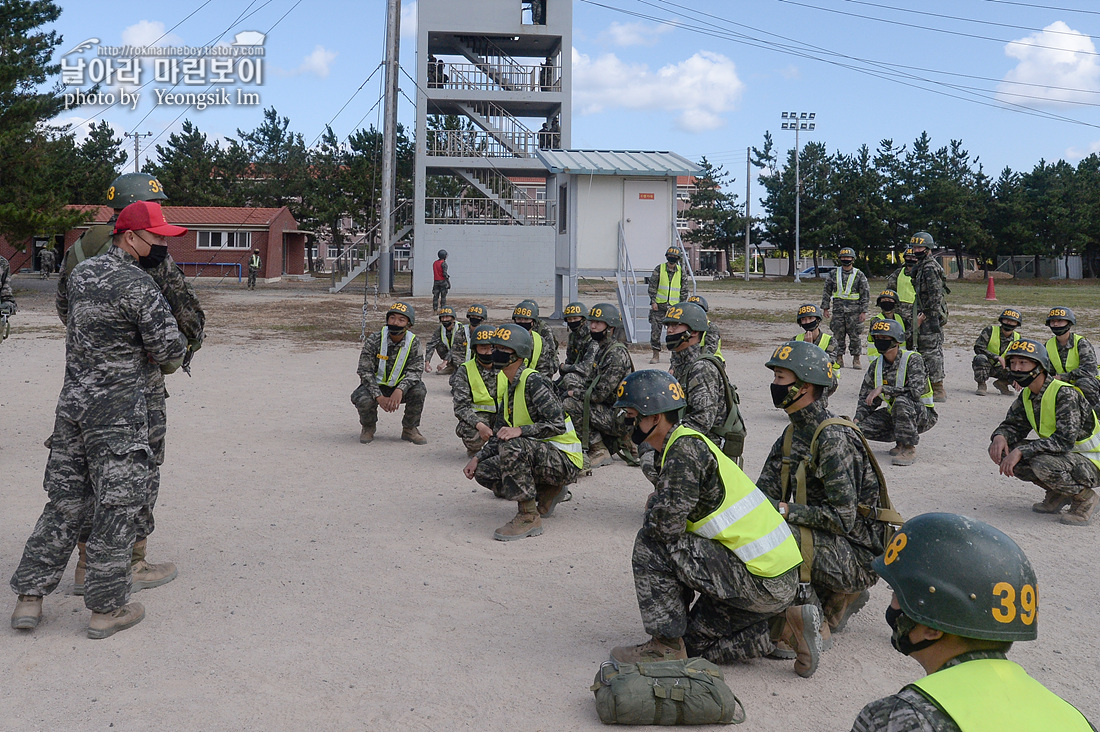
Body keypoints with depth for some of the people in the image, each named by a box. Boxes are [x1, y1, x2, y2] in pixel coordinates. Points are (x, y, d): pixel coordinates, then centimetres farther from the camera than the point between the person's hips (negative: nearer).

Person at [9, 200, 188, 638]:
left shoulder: (81, 273, 10)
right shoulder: (138, 287, -16)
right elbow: (169, 348, -14)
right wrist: (168, 364, 10)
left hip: (72, 402, 8)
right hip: (116, 412, -8)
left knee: (65, 500, 15)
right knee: (116, 506, 2)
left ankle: (29, 597, 19)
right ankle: (106, 609, 9)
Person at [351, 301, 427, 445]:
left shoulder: (413, 344, -9)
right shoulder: (374, 340, -15)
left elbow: (415, 370, -17)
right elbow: (365, 371, -16)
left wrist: (400, 390, -36)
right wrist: (379, 396, -29)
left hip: (399, 389, 2)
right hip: (375, 386, -1)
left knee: (418, 390, -27)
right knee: (364, 400, -32)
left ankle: (410, 429, -3)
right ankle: (368, 428, 4)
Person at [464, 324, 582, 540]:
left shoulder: (534, 382, -17)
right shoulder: (509, 387, 12)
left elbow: (558, 424, -26)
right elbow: (499, 434, 15)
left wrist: (520, 431, -35)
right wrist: (477, 458, 1)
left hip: (564, 459, -10)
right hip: (538, 455, 10)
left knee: (512, 447, -33)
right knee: (484, 471, 0)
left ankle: (529, 517, -22)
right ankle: (548, 493, 13)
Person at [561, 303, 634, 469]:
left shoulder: (617, 354, -18)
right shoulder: (603, 350, 14)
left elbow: (600, 394, -22)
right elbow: (589, 383, 18)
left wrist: (573, 393, -9)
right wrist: (575, 392, 0)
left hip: (619, 417, -10)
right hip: (610, 411, 10)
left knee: (569, 405, -20)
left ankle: (599, 451, -10)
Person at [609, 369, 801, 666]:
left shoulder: (685, 447, -17)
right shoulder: (687, 444, 15)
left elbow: (668, 522, -23)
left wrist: (653, 506, -5)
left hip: (762, 582, -10)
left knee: (650, 543, -12)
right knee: (697, 643, 23)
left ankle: (667, 645, -4)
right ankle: (782, 622, 15)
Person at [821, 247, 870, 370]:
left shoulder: (859, 275, 3)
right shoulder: (833, 274, 8)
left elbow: (865, 294, 3)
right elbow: (827, 292, 12)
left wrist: (863, 311, -4)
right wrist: (825, 307, 6)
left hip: (854, 311, -2)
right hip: (838, 310, 2)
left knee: (855, 335, -1)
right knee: (838, 335, 3)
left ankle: (856, 359, 8)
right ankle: (839, 358, 12)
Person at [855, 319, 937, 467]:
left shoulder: (913, 359, -17)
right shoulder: (876, 366, 1)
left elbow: (915, 391, -31)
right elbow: (866, 398, 7)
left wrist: (883, 389, -30)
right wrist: (857, 419, -10)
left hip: (923, 414, -6)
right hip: (893, 414, 6)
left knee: (901, 401, -38)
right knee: (861, 427, -16)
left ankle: (909, 449, -23)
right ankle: (902, 442, 5)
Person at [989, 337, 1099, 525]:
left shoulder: (1065, 394, -23)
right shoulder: (1026, 395, 1)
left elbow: (1064, 440, -32)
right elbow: (1013, 425, 6)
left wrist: (1021, 452, -36)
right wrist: (1000, 436, -19)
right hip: (1059, 455, 8)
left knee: (1043, 463, -37)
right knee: (1000, 450, -9)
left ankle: (1085, 497, -6)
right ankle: (1058, 495, 5)